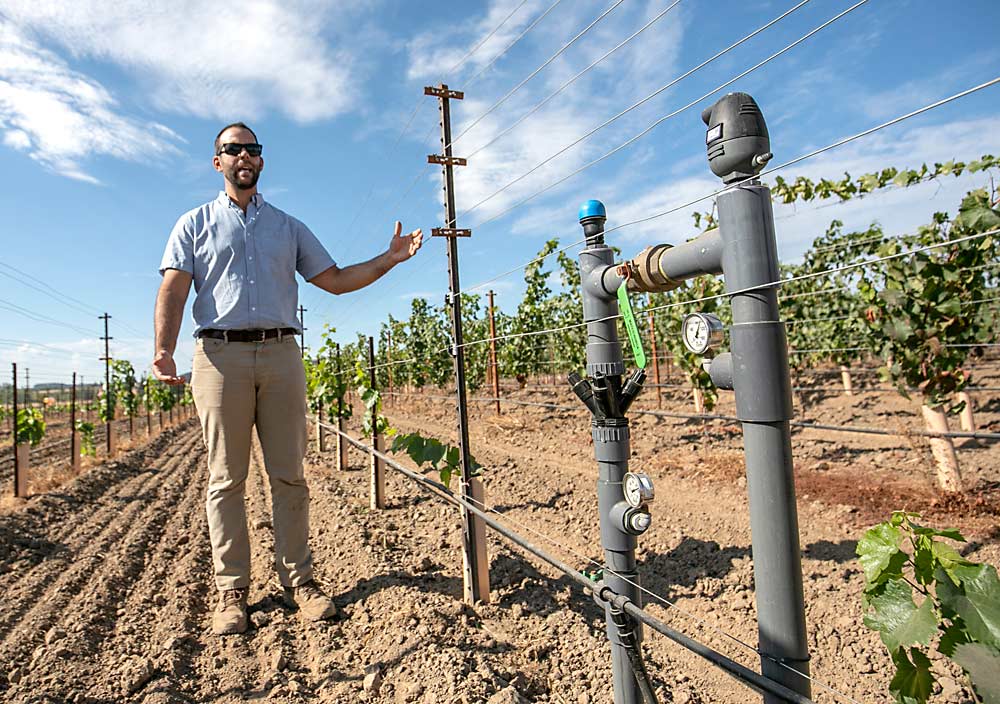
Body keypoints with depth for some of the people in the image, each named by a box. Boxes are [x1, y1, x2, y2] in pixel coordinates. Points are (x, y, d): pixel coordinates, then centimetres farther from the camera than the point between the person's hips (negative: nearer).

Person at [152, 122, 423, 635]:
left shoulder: (289, 227, 21)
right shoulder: (195, 224, 14)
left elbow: (334, 279, 17)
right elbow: (174, 290, 1)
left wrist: (388, 260, 5)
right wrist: (164, 350, -15)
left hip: (281, 355, 2)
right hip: (220, 354, -1)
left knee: (289, 475, 2)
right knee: (226, 478, 2)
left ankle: (297, 578, 11)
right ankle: (231, 589, 12)